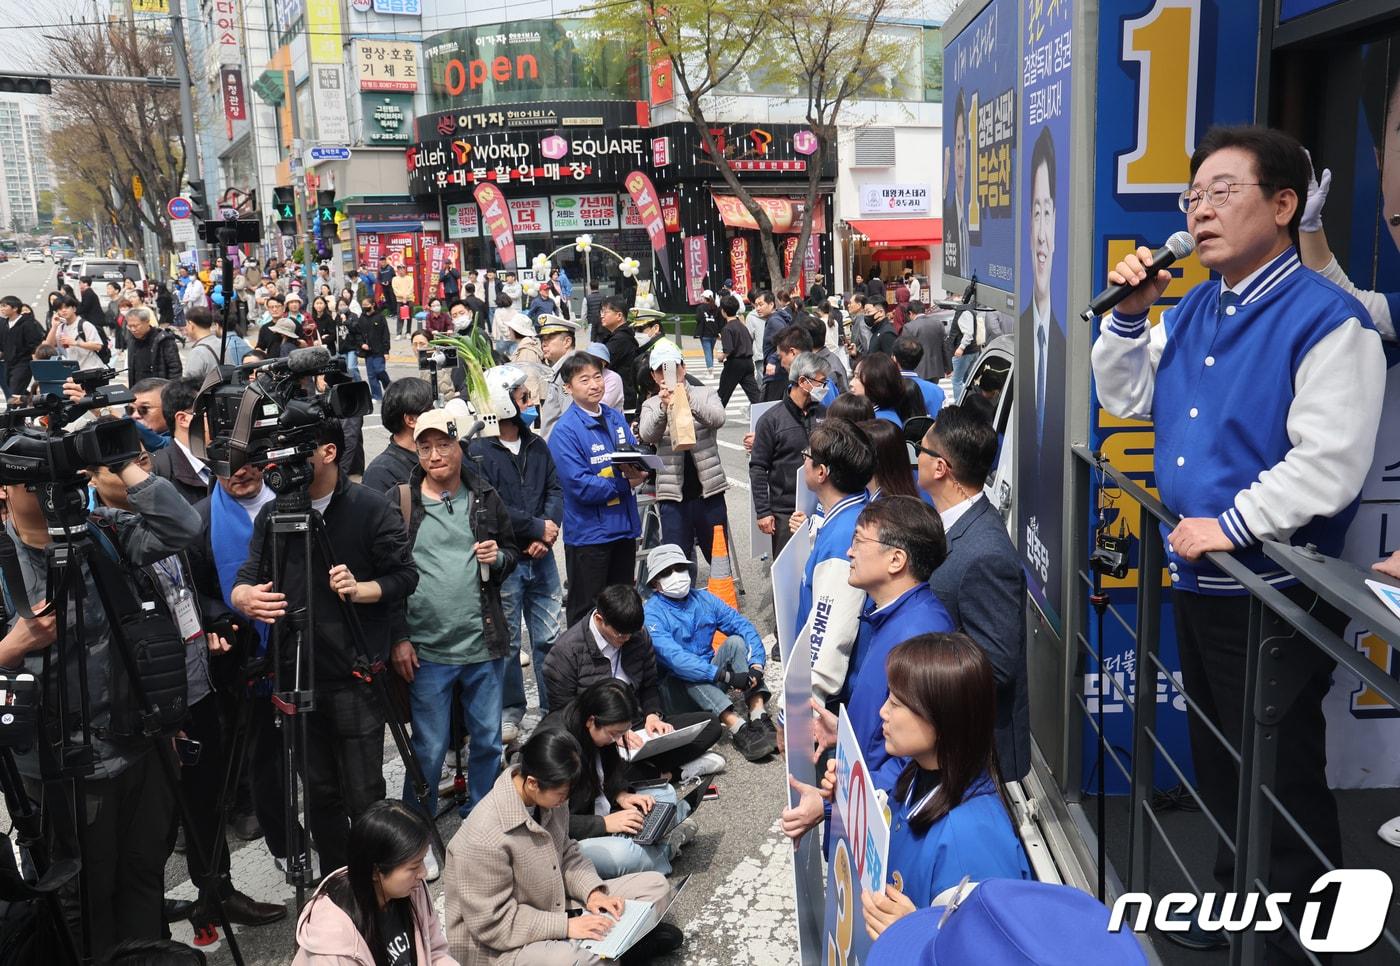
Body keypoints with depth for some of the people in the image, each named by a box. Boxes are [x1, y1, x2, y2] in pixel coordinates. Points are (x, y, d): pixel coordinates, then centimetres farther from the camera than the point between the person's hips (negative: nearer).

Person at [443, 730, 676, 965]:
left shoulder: (548, 796, -9)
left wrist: (592, 891, -8)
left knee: (655, 885, 3)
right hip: (500, 943, -7)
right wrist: (566, 926, -24)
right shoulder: (485, 838, -31)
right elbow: (493, 923, -25)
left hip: (552, 906, 7)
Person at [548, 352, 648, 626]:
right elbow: (581, 487, -21)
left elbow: (637, 458, 13)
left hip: (624, 526, 7)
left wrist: (636, 470, -12)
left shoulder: (616, 418, 7)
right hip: (589, 533, -7)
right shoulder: (565, 431, -15)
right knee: (586, 612, 6)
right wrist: (627, 484, -15)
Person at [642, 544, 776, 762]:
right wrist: (725, 676, -36)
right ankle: (737, 728, -44)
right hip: (678, 692, -5)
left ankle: (759, 716, -32)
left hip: (712, 685, 5)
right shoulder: (651, 613, -12)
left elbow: (743, 625, -6)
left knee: (736, 641, -15)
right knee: (684, 672, -33)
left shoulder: (703, 599, 4)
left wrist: (756, 665, -25)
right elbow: (674, 656, -28)